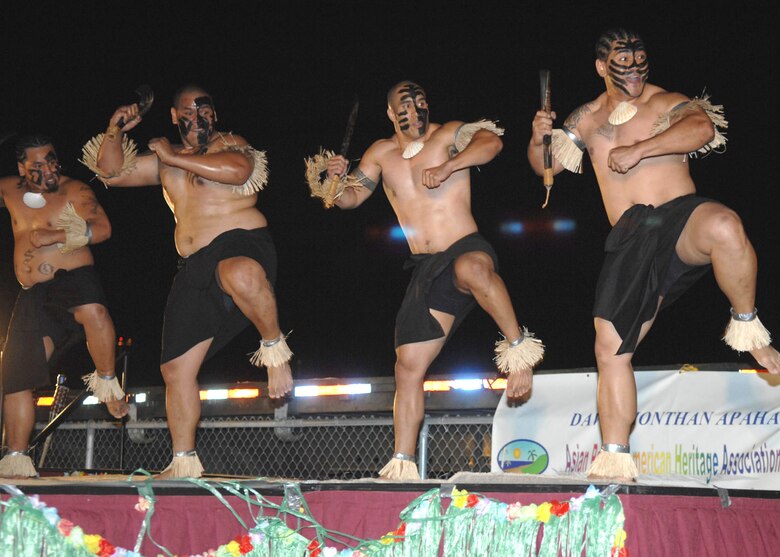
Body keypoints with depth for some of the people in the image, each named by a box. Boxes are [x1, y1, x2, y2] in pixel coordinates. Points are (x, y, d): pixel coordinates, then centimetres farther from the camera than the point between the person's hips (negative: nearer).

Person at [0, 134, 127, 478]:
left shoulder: (74, 191, -1)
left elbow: (103, 229, -13)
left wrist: (55, 236, -19)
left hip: (74, 278, -5)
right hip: (33, 295, 5)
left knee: (93, 312, -41)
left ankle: (106, 381, -17)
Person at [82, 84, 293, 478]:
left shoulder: (230, 145, 5)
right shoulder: (166, 162, 23)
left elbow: (236, 170, -19)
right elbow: (112, 172, 20)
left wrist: (174, 157, -10)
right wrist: (114, 131, 3)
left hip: (242, 243, -7)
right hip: (196, 268, 7)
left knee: (241, 274, -46)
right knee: (177, 367, 3)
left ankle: (274, 348, -21)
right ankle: (183, 462, 12)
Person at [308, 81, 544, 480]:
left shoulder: (448, 135, -1)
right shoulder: (381, 154, 13)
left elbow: (491, 142, -19)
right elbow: (351, 198, 19)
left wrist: (447, 167, -31)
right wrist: (336, 179, -3)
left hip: (466, 250, -5)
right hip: (426, 269, 5)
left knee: (472, 268, -44)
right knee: (408, 367, 1)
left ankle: (518, 343, -25)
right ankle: (402, 465, 7)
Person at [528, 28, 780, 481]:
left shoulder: (664, 103, 6)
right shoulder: (588, 120, 21)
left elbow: (701, 127, -16)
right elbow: (545, 165, 25)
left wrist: (638, 149, -22)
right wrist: (539, 139, 2)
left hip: (681, 218, -4)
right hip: (631, 239, 5)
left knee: (724, 226, -41)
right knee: (611, 347, -3)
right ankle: (614, 461, 4)